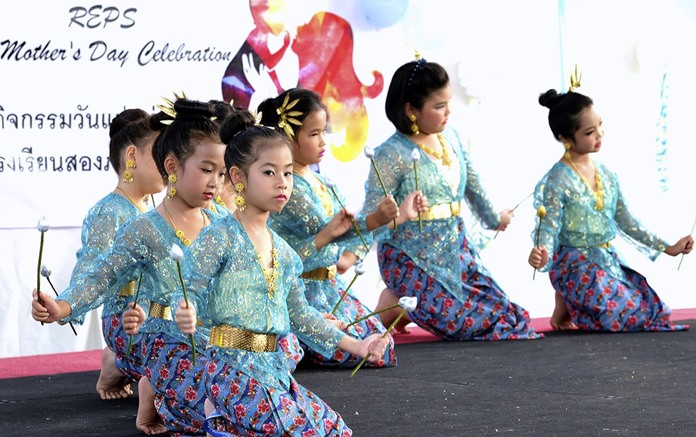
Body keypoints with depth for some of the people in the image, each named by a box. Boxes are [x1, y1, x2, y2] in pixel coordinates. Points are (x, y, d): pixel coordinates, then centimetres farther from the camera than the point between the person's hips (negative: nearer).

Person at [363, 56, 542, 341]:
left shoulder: (450, 138, 6)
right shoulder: (392, 154, -15)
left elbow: (472, 183, 23)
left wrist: (494, 219, 36)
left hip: (455, 251, 8)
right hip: (413, 261, -8)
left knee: (505, 313, 4)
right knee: (467, 323, -17)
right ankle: (394, 304, 6)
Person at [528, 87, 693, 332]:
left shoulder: (607, 175, 6)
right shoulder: (558, 180, -14)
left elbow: (626, 222, 13)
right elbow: (549, 229, -19)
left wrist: (667, 248, 11)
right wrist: (542, 256, -41)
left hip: (609, 260, 7)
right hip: (575, 265, -7)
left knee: (653, 310, -1)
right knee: (630, 317, -21)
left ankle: (575, 301, 10)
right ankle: (566, 306, 2)